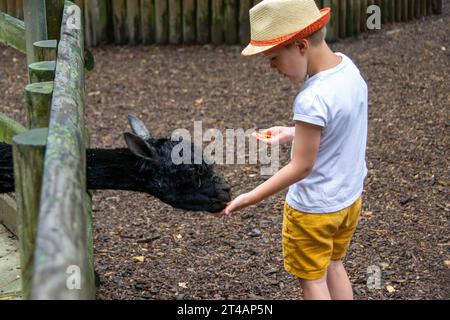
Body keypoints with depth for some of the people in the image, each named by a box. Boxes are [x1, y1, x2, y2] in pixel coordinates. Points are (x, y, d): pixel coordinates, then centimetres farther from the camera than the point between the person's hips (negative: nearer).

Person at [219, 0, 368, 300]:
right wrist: (293, 134, 9)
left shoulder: (312, 100, -32)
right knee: (333, 266, 26)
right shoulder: (347, 66, -6)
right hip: (349, 196, 8)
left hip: (314, 208, -8)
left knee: (312, 279, 13)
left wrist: (248, 199, -19)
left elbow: (301, 167, -25)